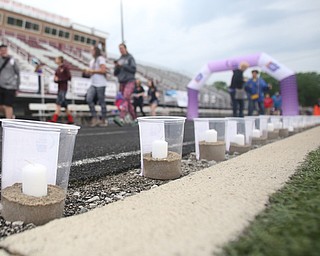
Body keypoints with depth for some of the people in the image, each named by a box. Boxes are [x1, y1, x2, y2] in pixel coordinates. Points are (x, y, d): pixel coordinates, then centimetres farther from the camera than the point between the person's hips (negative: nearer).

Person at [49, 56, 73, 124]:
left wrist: (59, 79, -13)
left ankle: (54, 119, -18)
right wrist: (56, 79, -8)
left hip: (63, 88, -8)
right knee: (64, 105, 9)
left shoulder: (65, 68, -5)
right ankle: (70, 120, 15)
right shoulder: (57, 69, 15)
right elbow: (55, 80, 16)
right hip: (59, 88, 8)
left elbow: (69, 77, -12)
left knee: (58, 103, -15)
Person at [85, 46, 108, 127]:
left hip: (100, 84, -7)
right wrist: (88, 72, 6)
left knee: (101, 102, -4)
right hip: (93, 84, 7)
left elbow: (103, 70, -14)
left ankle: (103, 120, 5)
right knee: (88, 99, -10)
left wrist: (92, 71, -10)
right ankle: (95, 118, -7)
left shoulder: (100, 59, -2)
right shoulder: (92, 61, 23)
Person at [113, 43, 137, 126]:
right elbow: (115, 73, 15)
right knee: (128, 102, 6)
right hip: (122, 83, 6)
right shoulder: (119, 60, 18)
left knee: (126, 98, -22)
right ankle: (134, 119, 16)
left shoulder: (130, 58, 3)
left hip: (130, 81, -6)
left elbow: (133, 69, -9)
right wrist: (116, 67, -5)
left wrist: (122, 65, -12)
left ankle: (121, 119, -36)